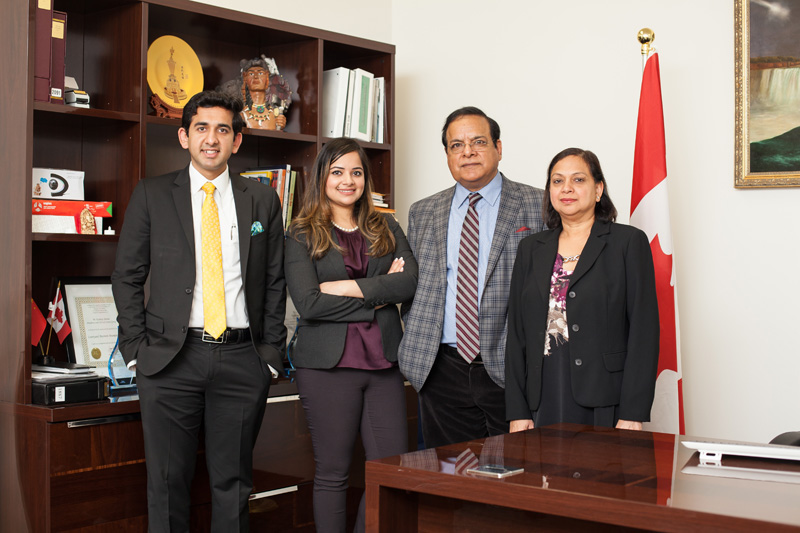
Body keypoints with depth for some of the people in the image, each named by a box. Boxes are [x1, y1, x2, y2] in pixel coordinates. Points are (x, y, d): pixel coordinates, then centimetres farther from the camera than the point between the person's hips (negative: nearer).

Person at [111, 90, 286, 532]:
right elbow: (127, 277, 6)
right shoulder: (151, 195, 5)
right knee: (167, 482, 5)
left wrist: (271, 353, 3)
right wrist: (136, 348, -1)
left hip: (242, 360, 1)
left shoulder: (262, 201, 9)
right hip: (171, 360, -1)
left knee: (233, 482, 8)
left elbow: (275, 281, 10)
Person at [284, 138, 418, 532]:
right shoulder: (302, 235, 3)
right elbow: (308, 303, -11)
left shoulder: (386, 229, 14)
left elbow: (410, 282, -3)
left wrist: (349, 286, -11)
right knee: (332, 473, 5)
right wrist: (378, 296, -7)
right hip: (327, 365, -3)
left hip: (383, 362, 3)